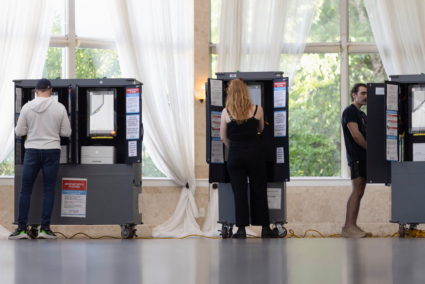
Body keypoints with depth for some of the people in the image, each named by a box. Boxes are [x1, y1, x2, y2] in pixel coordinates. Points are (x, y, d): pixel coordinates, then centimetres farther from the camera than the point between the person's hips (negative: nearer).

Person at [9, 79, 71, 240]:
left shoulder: (27, 107, -4)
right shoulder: (59, 107, -4)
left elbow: (19, 132, 1)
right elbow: (67, 132, 1)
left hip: (32, 151, 0)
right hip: (52, 151, 0)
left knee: (25, 190, 6)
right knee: (49, 190, 5)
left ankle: (22, 228, 3)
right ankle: (45, 228, 1)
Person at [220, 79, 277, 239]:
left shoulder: (226, 113, -6)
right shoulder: (257, 110, -4)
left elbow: (223, 137, 3)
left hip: (235, 156, 0)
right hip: (254, 154, 0)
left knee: (239, 192, 4)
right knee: (259, 191, 9)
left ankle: (241, 229, 1)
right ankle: (265, 228, 11)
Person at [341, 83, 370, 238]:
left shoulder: (362, 114, 22)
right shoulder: (350, 112, -7)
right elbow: (355, 135, -16)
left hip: (363, 157, 9)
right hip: (356, 157, -9)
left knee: (359, 192, 7)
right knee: (357, 191, -14)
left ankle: (352, 226, 9)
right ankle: (348, 227, -16)